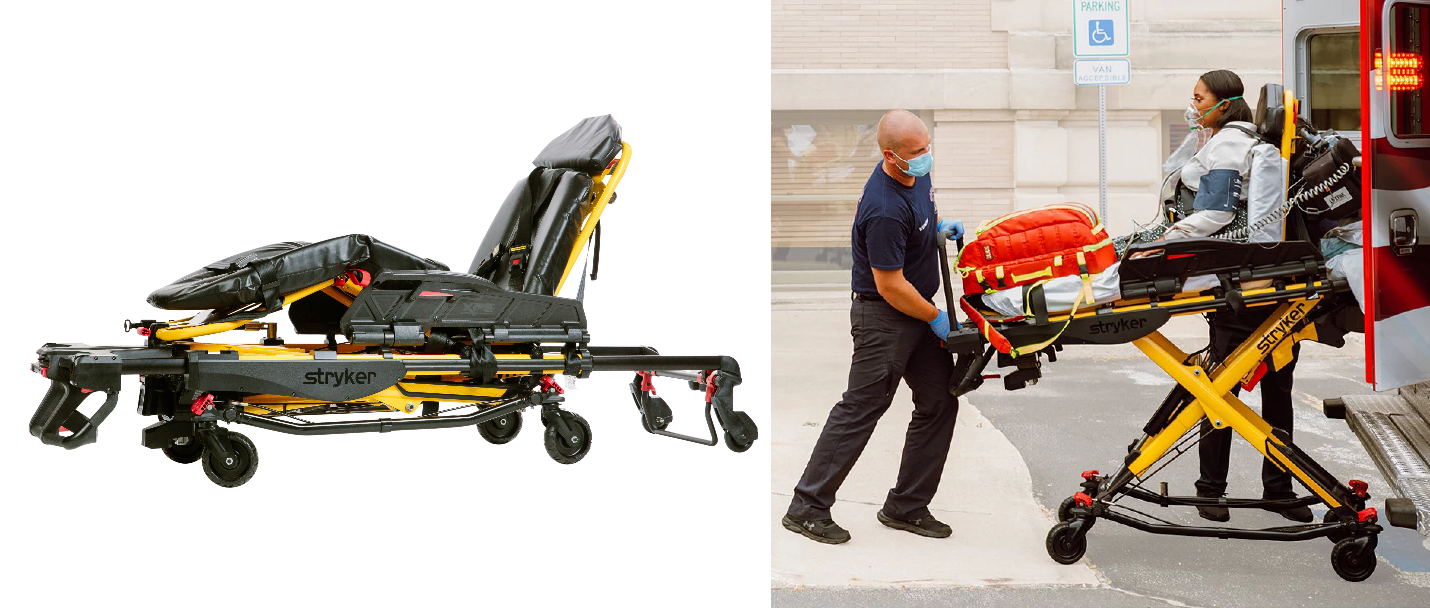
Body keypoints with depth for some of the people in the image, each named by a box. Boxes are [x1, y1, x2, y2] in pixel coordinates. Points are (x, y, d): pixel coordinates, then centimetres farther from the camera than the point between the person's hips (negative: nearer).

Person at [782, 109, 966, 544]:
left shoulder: (917, 172, 1)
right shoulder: (885, 209, -28)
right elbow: (890, 285, -23)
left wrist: (938, 228, 5)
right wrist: (936, 318, -12)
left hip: (918, 311, 9)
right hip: (884, 317, -9)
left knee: (940, 403, 9)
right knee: (860, 410, -4)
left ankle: (906, 507, 19)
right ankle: (807, 509, 6)